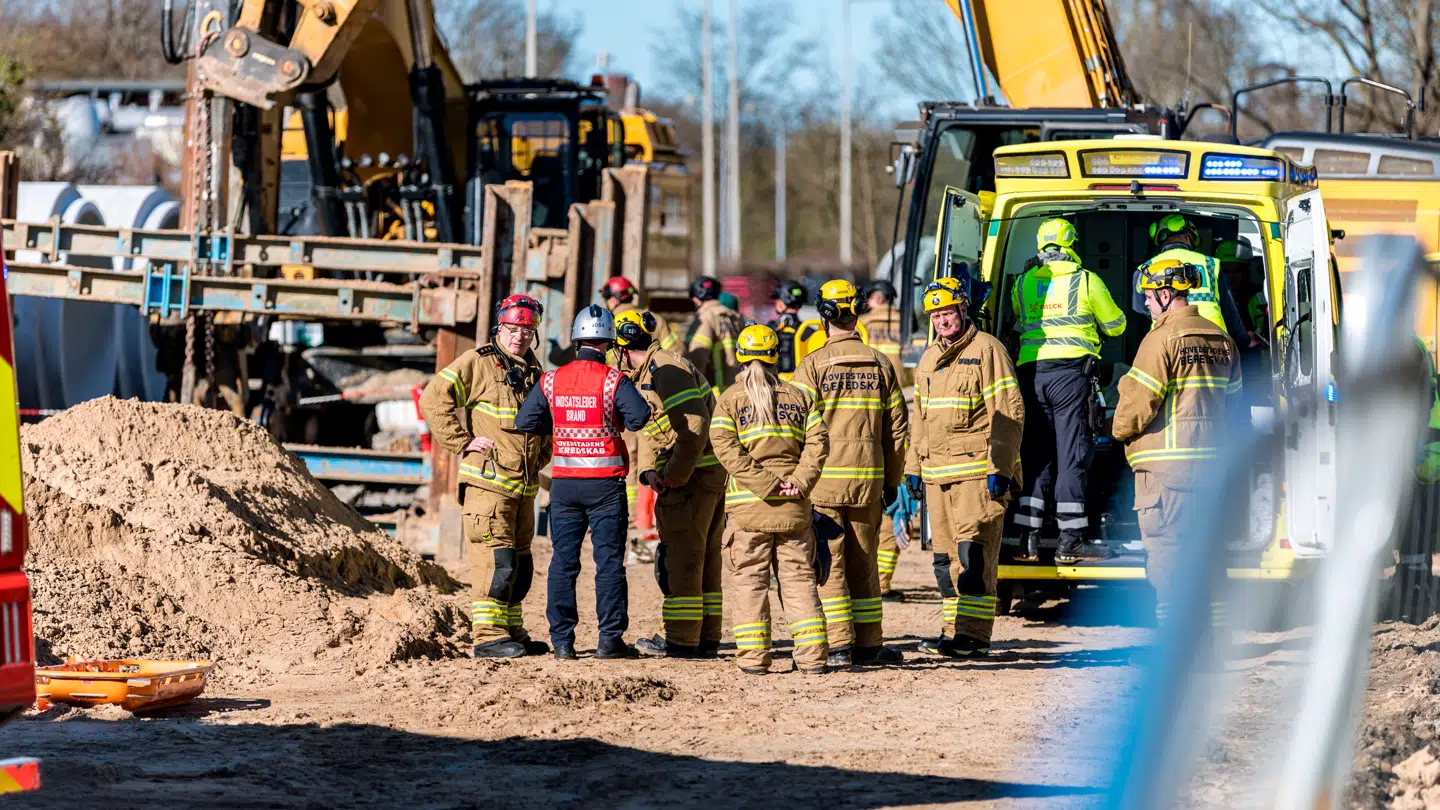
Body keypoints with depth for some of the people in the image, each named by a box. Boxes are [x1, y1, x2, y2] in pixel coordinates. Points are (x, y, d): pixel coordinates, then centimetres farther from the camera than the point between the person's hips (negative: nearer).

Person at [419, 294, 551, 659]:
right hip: (487, 481, -8)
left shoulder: (534, 372, 16)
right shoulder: (477, 363, -6)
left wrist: (541, 455, 18)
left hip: (524, 487, 8)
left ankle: (512, 633, 21)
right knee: (496, 560, -14)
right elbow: (433, 399, -13)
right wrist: (463, 441, -15)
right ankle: (487, 636, -13)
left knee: (520, 564, 12)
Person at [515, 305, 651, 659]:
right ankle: (610, 639, 0)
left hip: (564, 481, 3)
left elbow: (525, 422, 1)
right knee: (609, 560, 2)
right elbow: (639, 416, -22)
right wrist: (616, 422, 0)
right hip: (605, 483, -3)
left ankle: (562, 640, 5)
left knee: (563, 562, 8)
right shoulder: (614, 381, -9)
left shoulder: (551, 380, 1)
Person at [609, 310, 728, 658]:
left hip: (691, 478, -10)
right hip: (714, 474, 10)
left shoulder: (667, 371, -15)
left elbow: (694, 428, -23)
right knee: (705, 559, 13)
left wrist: (674, 476, -20)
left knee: (681, 561, -5)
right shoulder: (647, 375, 19)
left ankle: (682, 640, -3)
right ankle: (707, 638, 18)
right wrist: (648, 470, -2)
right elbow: (649, 431, 17)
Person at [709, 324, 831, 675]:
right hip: (794, 508, 2)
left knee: (749, 581, 2)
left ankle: (753, 656, -3)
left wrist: (766, 485, -14)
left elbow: (728, 449, -11)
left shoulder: (730, 400, 2)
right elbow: (817, 443, -1)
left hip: (748, 505, -2)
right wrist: (799, 483, -7)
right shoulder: (798, 397, 10)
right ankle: (812, 655, 4)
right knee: (799, 579, 8)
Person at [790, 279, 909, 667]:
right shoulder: (880, 365, 6)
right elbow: (898, 428, 8)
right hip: (869, 476, 3)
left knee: (828, 563, 0)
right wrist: (892, 481, 16)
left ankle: (839, 644, -6)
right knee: (863, 563, 12)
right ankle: (867, 644, 14)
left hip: (823, 477, -3)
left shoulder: (812, 366, -6)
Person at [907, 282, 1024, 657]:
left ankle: (973, 634, -12)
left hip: (977, 471, -8)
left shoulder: (987, 350, -5)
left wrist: (999, 467, -15)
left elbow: (1009, 413, -10)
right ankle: (953, 632, 13)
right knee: (946, 558, 8)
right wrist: (912, 468, 20)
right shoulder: (929, 360, 19)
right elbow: (919, 418, 27)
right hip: (937, 473, 8)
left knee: (973, 555, -11)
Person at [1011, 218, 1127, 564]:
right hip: (1070, 370, -4)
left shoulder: (1022, 284, 11)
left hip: (1031, 371, 4)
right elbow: (1116, 325, 11)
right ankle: (1071, 541, -4)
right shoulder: (1087, 281, 1)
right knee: (1072, 454, -2)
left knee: (1034, 455, 9)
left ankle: (1028, 540, 4)